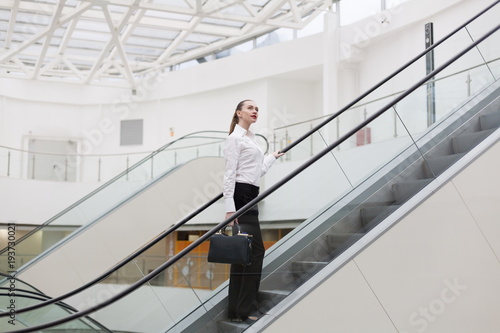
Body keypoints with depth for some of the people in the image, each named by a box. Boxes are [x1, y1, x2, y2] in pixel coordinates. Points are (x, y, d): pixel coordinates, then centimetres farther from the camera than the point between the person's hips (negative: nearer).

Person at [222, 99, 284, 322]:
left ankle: (236, 310, 10)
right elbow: (230, 174, -14)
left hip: (250, 197, 10)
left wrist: (272, 157, 38)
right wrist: (229, 208, -21)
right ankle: (246, 310, -7)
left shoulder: (250, 139, 20)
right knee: (255, 251, -11)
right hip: (241, 196, -9)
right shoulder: (235, 138, -7)